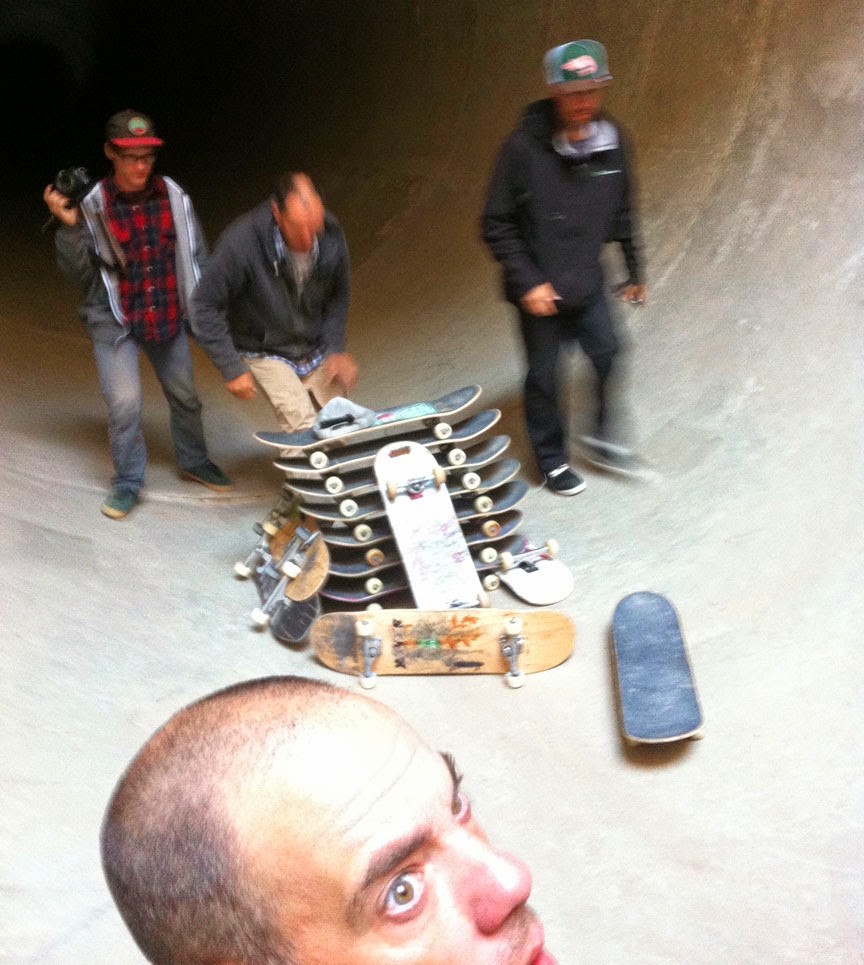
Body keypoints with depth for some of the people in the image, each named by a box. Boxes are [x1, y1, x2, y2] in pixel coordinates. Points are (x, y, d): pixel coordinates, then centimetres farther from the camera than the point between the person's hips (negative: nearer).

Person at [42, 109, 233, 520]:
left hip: (168, 315, 3)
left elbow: (195, 254, 5)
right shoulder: (93, 205, -14)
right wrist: (69, 227, -24)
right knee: (124, 402, -13)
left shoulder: (172, 196, -8)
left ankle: (194, 462, 39)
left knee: (185, 396, 15)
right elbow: (79, 273, -11)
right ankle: (127, 482, 9)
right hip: (114, 318, -3)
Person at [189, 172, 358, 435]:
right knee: (303, 429, -19)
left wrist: (336, 349, -6)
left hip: (316, 350, 4)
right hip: (265, 352, -4)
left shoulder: (331, 235, -18)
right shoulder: (242, 242, -30)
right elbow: (206, 306, -20)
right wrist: (232, 368, -19)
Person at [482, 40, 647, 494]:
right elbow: (496, 224, -13)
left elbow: (622, 214, 10)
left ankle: (603, 436, 29)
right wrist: (527, 283, -17)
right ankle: (551, 460, 27)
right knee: (544, 378, 7)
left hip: (587, 285, 4)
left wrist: (633, 272, 14)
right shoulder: (524, 147, -19)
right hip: (539, 290, -4)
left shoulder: (611, 141, -4)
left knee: (609, 356, 3)